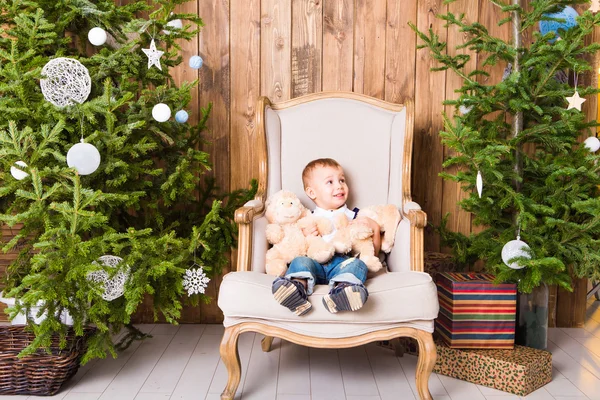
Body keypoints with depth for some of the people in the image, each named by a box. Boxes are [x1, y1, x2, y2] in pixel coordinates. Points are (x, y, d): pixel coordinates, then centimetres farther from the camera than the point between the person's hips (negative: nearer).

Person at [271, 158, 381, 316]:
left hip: (342, 262, 0)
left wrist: (375, 228, 5)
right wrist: (305, 237, -2)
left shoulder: (354, 217, 25)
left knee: (357, 264, -31)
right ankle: (298, 284, -58)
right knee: (299, 261, -28)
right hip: (315, 263, 1)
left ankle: (342, 287, -61)